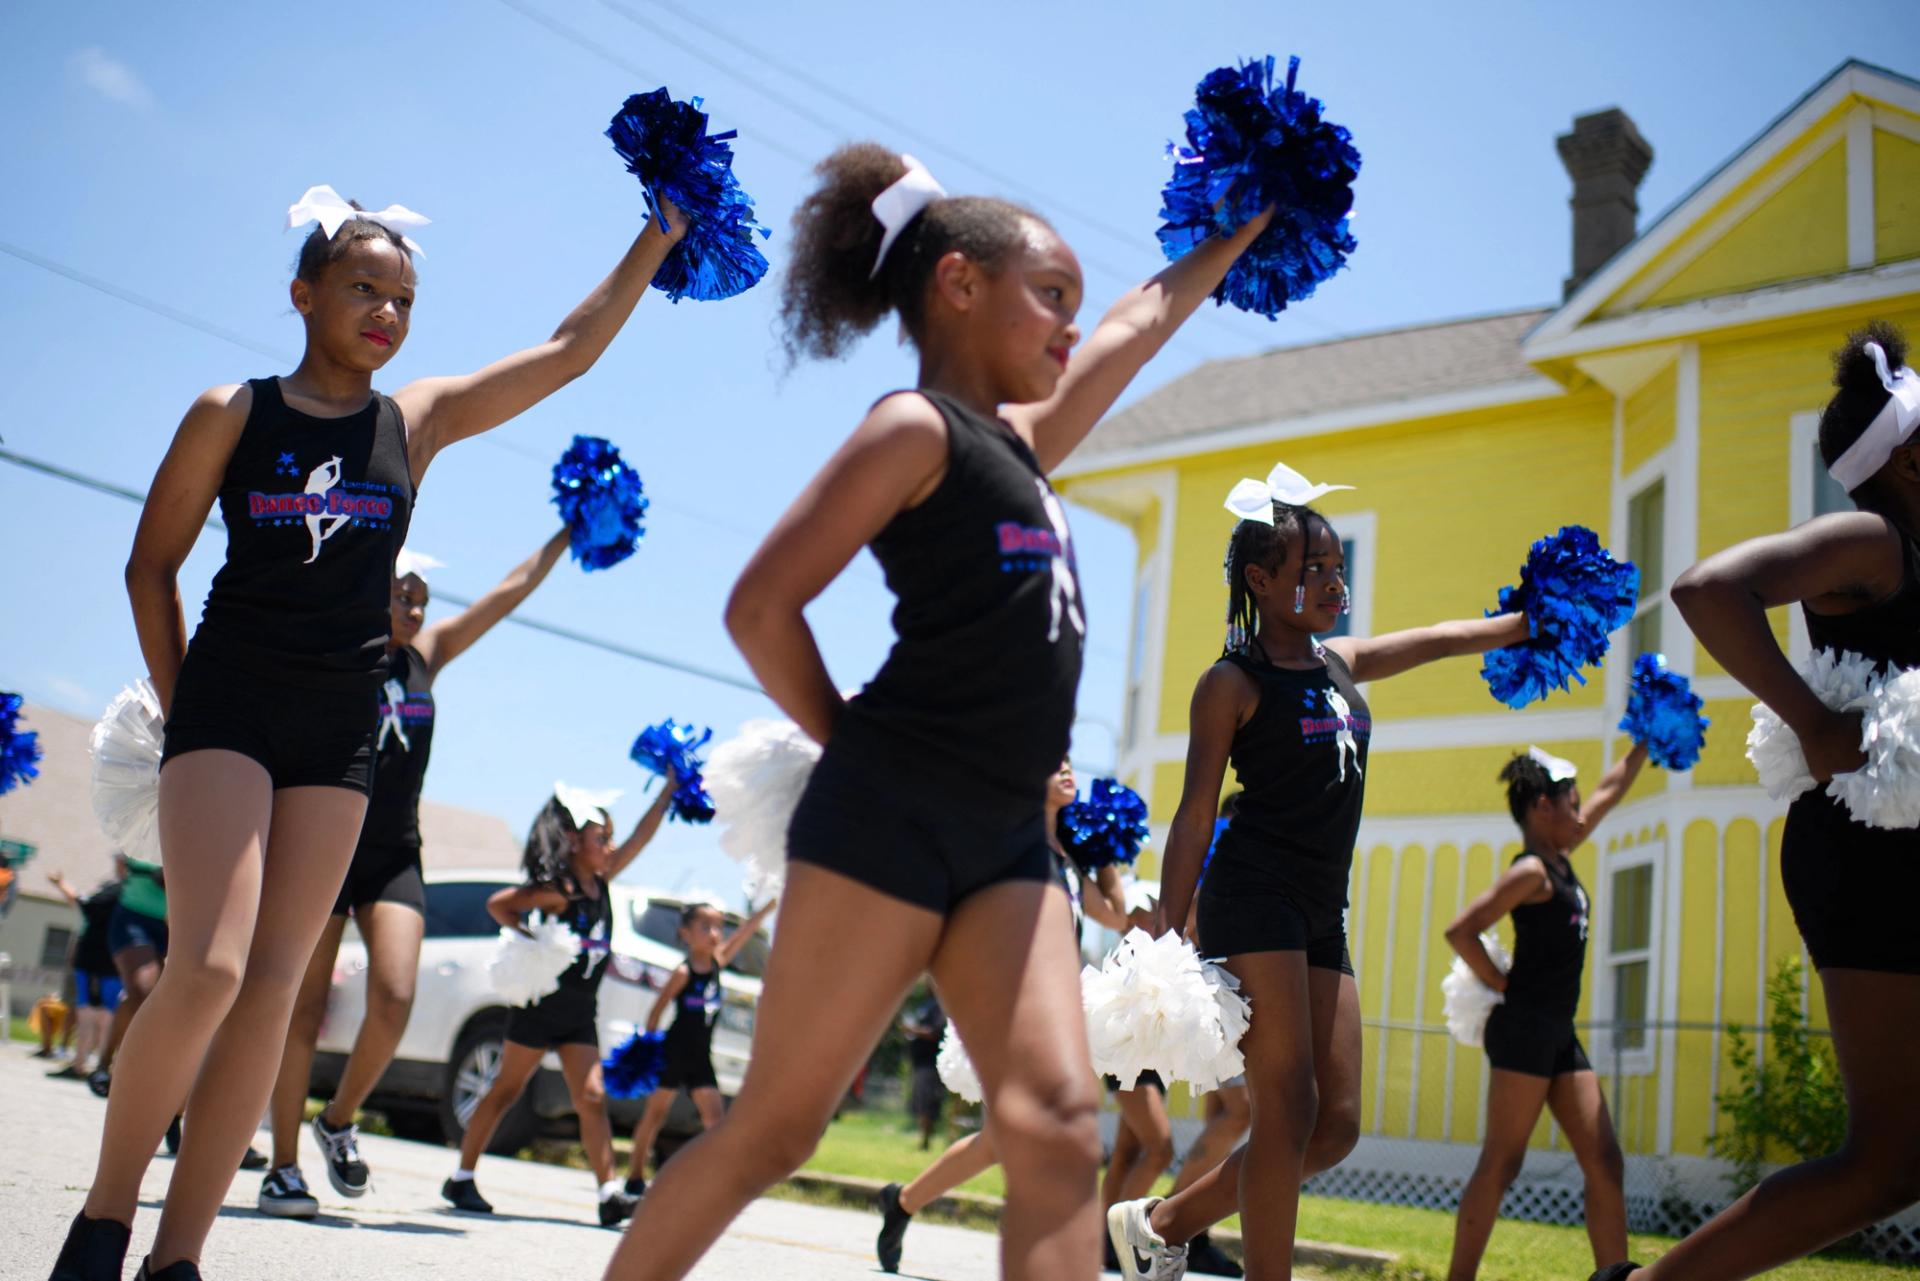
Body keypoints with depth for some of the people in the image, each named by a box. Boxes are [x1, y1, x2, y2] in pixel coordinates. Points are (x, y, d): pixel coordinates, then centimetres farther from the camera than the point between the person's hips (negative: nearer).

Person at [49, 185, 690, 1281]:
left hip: (343, 727, 3)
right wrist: (180, 708, 2)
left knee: (272, 987, -1)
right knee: (209, 967, -18)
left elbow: (570, 351, 9)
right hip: (231, 698, -3)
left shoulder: (419, 421, 9)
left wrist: (663, 234, 8)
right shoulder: (232, 414, 2)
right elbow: (152, 565, 7)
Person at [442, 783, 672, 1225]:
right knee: (505, 1091, 4)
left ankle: (610, 1192, -10)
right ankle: (461, 1179, 15)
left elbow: (641, 836, 8)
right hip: (542, 1004, -6)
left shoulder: (601, 881, 7)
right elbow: (498, 904, -15)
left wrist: (669, 787, 5)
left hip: (581, 1013, 6)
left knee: (591, 1097, -3)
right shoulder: (556, 890, -13)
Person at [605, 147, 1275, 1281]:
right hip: (891, 815, -7)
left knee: (1058, 1124, -9)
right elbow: (762, 607, -10)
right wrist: (858, 752, -1)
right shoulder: (917, 428, -3)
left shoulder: (1020, 438, 22)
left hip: (1006, 839, 8)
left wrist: (1262, 210, 42)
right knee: (774, 1128, 0)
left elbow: (1154, 311, 34)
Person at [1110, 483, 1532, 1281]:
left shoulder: (1339, 663, 17)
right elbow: (1195, 814, -7)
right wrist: (1168, 940, -14)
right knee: (1288, 1110, -11)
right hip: (1252, 896, -8)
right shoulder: (1233, 682, -3)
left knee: (1336, 1126, 5)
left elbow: (1441, 640, 28)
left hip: (1322, 914, 8)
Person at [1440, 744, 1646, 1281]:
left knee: (1605, 1164, 5)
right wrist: (1502, 985, -11)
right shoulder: (1531, 871, -10)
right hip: (1525, 1029, -9)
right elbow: (1460, 930, -20)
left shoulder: (1559, 860, 16)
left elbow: (1609, 792, 27)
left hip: (1560, 1036, 9)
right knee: (1500, 1165, -8)